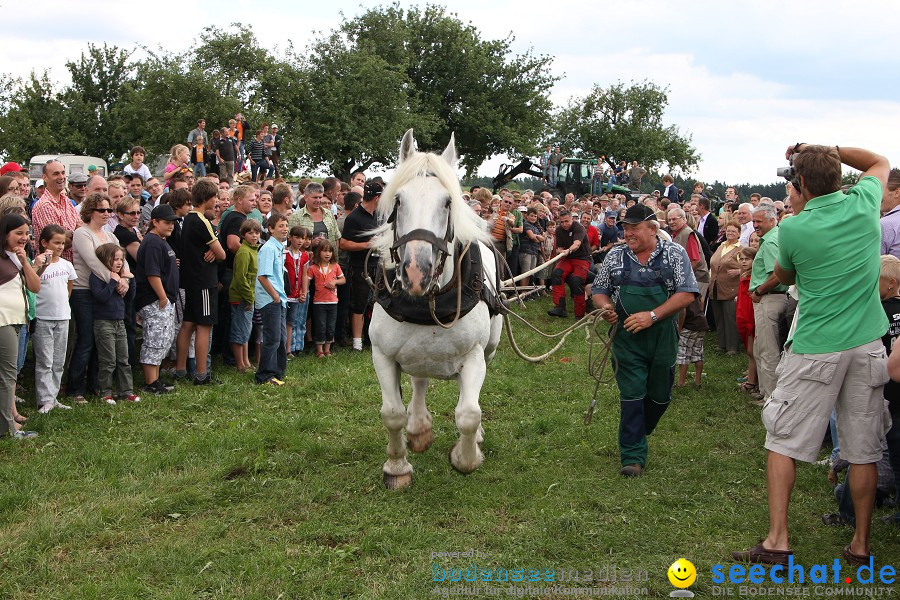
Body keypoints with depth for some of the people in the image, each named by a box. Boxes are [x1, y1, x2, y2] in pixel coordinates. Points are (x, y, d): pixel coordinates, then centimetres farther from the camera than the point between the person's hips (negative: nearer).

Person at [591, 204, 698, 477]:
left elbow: (687, 293, -8)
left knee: (660, 395, 11)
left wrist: (652, 315, -18)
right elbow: (599, 290, 14)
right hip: (627, 337, 0)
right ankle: (633, 456, 1)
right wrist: (605, 306, -10)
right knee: (632, 395, -4)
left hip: (662, 336, 0)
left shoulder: (674, 254, -2)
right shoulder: (615, 256, 5)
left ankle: (638, 433, 37)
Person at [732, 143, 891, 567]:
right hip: (868, 345, 4)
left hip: (816, 349, -4)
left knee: (782, 442, 5)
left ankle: (777, 542, 3)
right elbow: (881, 162, 23)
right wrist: (827, 149, 17)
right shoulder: (864, 203, -1)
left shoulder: (793, 229, -8)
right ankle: (861, 546, 17)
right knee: (864, 450, 9)